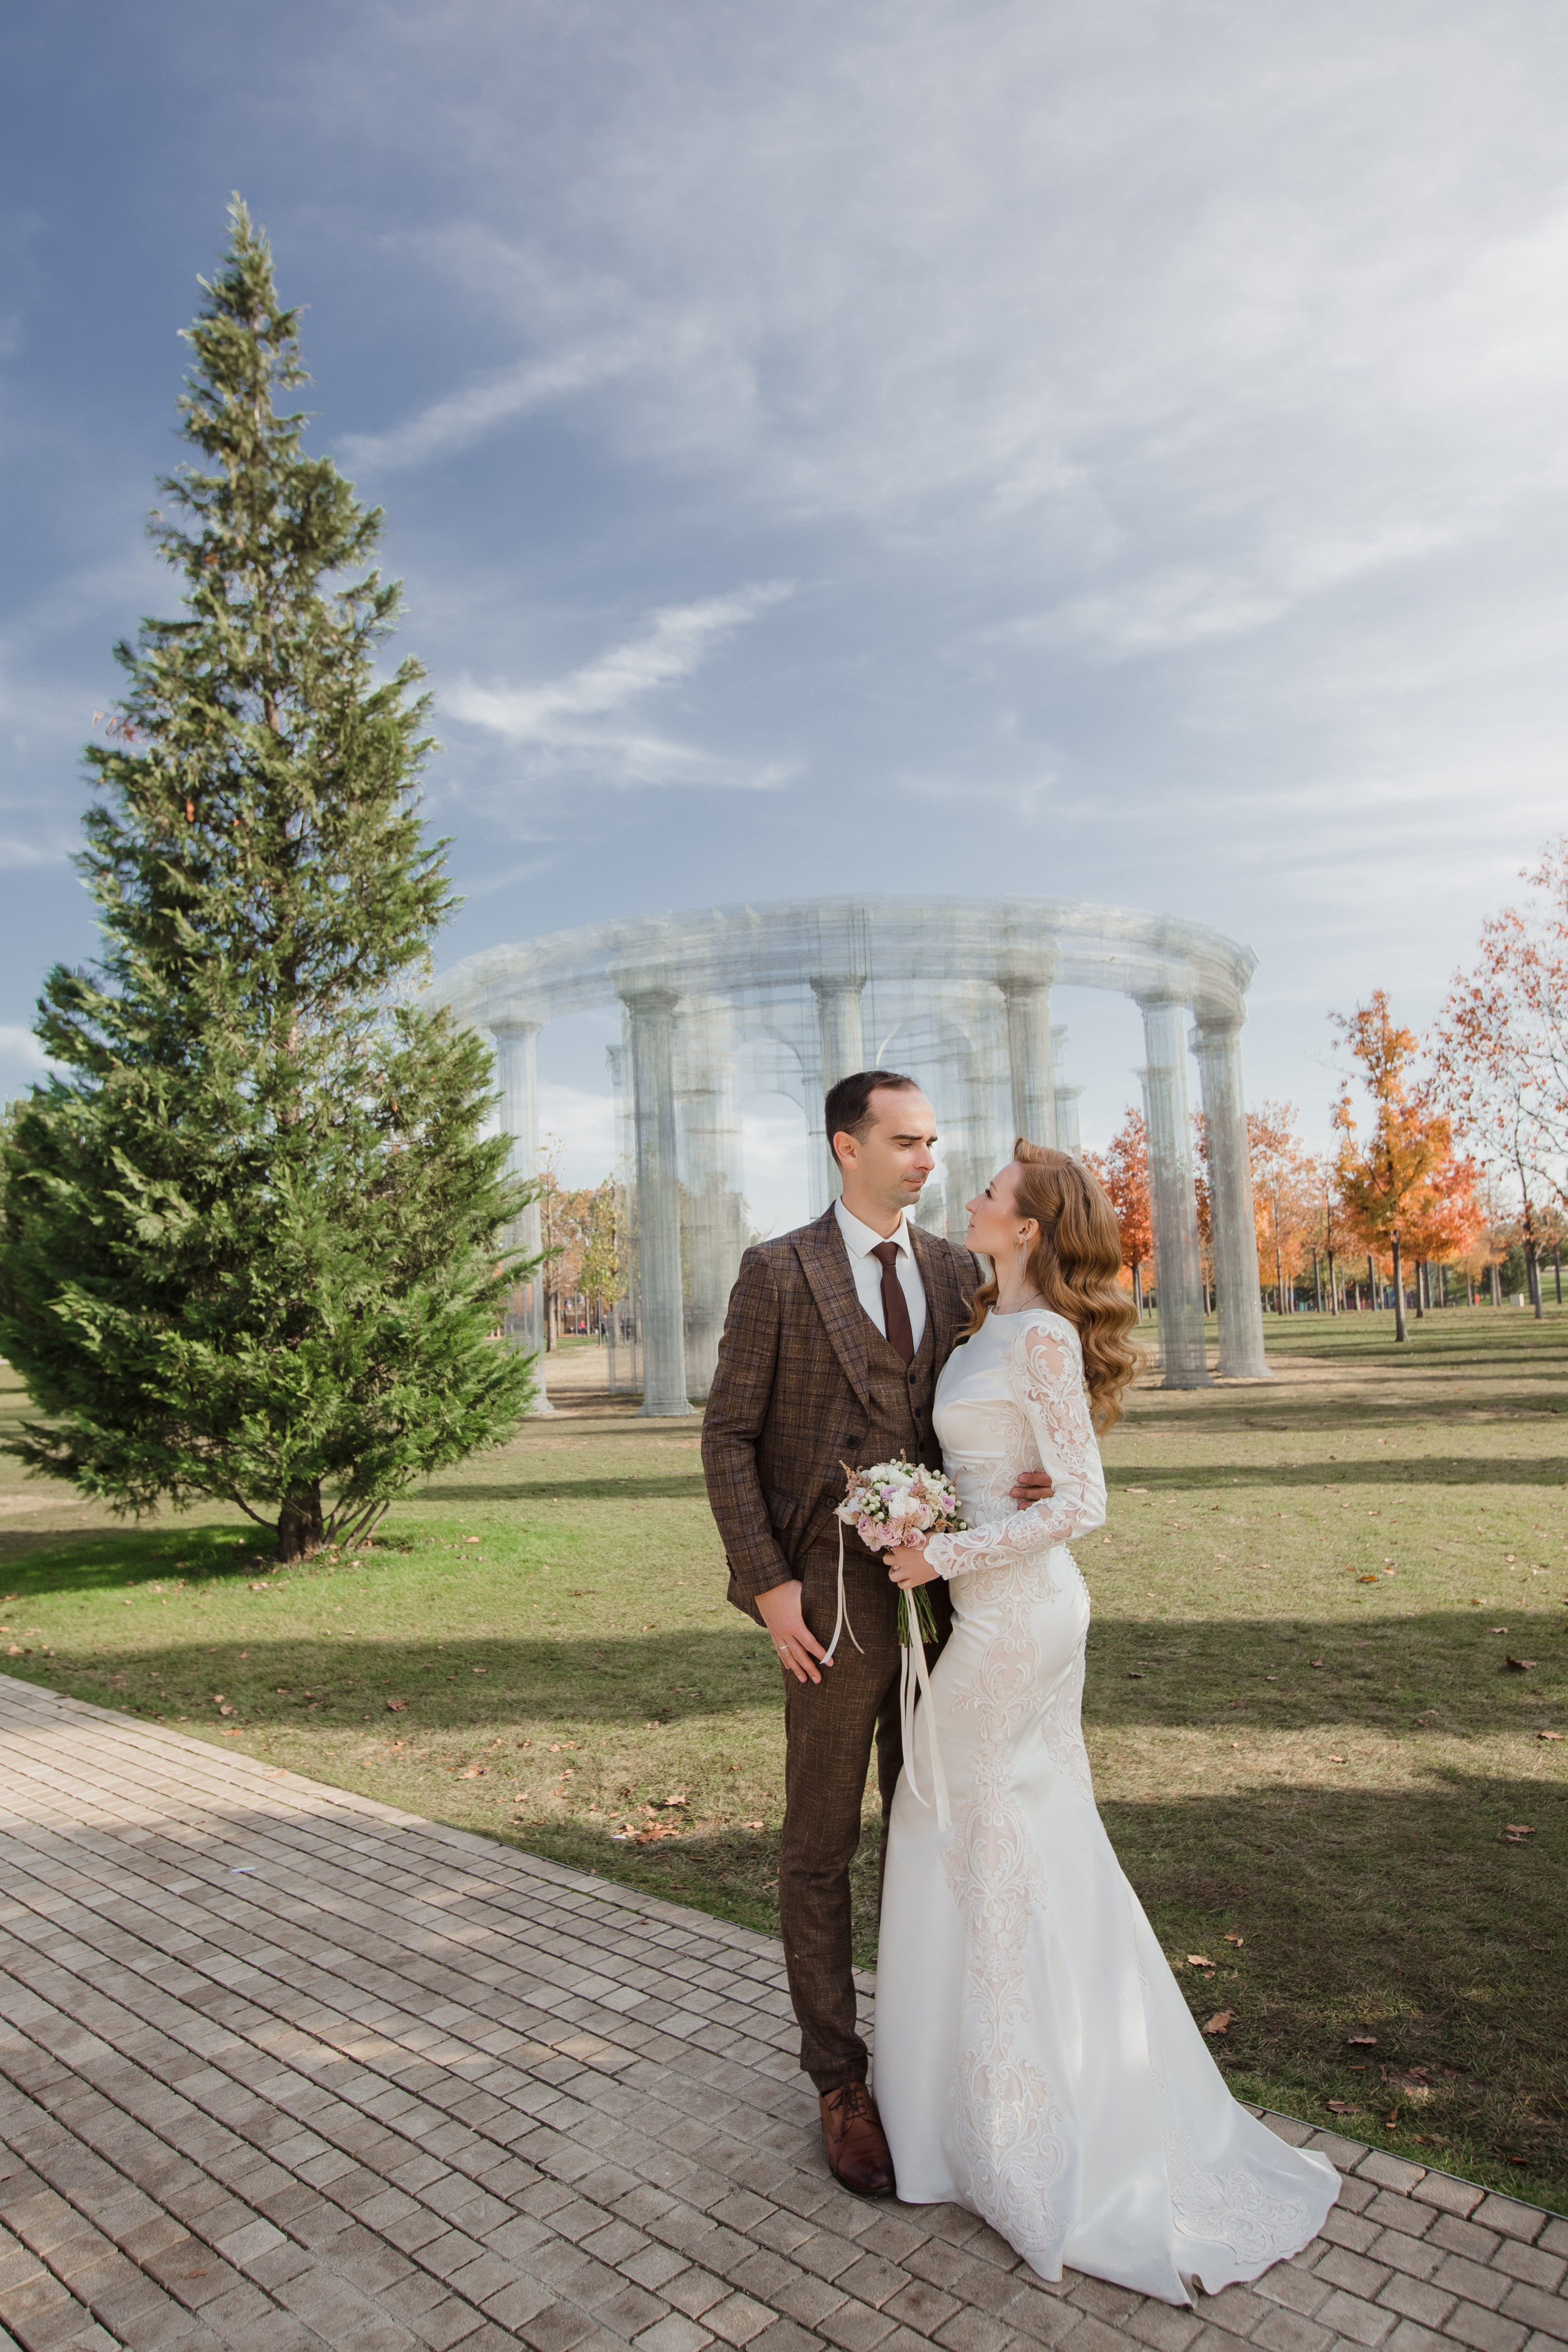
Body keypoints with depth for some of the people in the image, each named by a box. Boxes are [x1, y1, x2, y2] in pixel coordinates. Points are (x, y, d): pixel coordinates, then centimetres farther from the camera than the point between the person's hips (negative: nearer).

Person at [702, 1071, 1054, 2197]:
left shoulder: (957, 1271, 7)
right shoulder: (779, 1272, -7)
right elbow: (729, 1436, -6)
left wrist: (1025, 1480, -9)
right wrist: (768, 1584, -13)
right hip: (835, 1600, -4)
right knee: (822, 1847, 10)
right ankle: (840, 2078, 27)